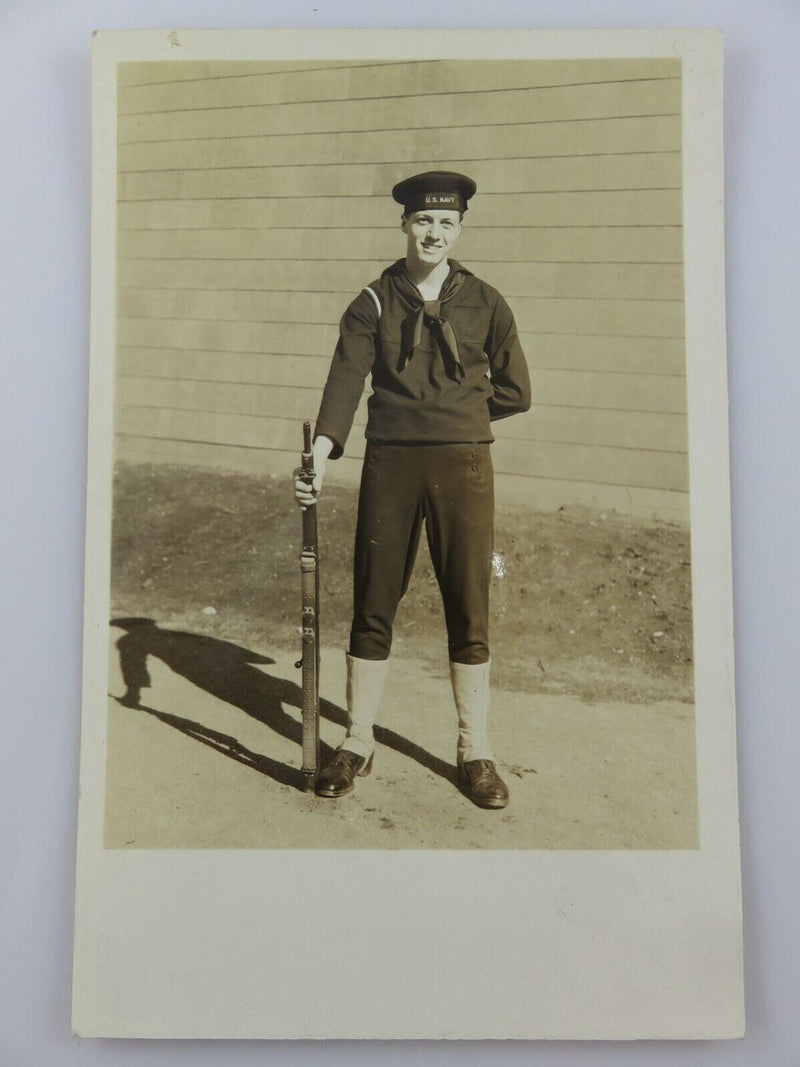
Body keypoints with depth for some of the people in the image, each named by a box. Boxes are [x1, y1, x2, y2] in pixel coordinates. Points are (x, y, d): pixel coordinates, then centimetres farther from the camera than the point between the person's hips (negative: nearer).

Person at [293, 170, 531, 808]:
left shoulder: (485, 303, 8)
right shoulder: (373, 303, 5)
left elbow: (515, 394, 9)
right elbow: (346, 383, -9)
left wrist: (450, 408, 6)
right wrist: (321, 454, -24)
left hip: (464, 465, 0)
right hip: (389, 464, 0)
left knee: (468, 608, 3)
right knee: (373, 606, 5)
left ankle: (476, 751, 16)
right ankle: (358, 743, 19)